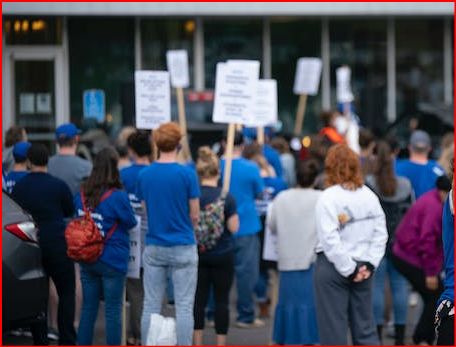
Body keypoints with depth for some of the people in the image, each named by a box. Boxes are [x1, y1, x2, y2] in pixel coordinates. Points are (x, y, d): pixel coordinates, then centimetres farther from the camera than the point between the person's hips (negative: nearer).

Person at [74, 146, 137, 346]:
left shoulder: (81, 195, 0)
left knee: (88, 308, 12)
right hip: (113, 261, -5)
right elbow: (131, 223, -4)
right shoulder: (118, 197, -16)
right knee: (113, 310, 2)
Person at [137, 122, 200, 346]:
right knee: (184, 307, 1)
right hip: (183, 247, -3)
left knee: (151, 306, 9)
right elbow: (194, 215, -4)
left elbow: (146, 210, 8)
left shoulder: (145, 175, 1)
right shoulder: (187, 174, -10)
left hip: (153, 247, 3)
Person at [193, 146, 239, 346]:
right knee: (221, 300, 5)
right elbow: (233, 228, -10)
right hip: (222, 255, -2)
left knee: (199, 299, 8)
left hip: (198, 254, 2)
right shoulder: (226, 198, -10)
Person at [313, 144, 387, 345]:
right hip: (362, 268, 5)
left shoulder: (328, 198, -12)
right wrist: (368, 264, 0)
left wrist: (349, 269, -12)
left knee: (333, 328, 2)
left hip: (332, 268, -5)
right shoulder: (370, 196, 4)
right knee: (365, 328, 11)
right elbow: (380, 233, 3)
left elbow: (330, 240, -18)